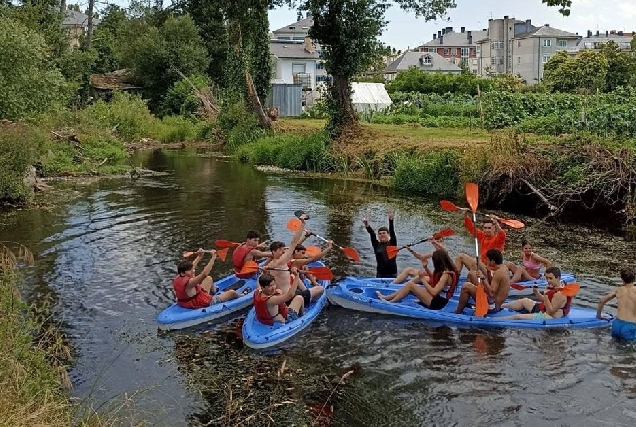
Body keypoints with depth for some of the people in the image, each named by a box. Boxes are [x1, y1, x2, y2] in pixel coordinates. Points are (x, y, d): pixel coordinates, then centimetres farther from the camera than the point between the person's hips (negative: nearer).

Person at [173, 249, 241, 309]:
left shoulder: (177, 279, -8)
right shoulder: (189, 283, -34)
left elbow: (190, 266, 10)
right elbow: (204, 274, -44)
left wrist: (199, 257, 14)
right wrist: (213, 258, -41)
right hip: (202, 304, -9)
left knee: (209, 279, 24)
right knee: (231, 293, 2)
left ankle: (214, 292, 55)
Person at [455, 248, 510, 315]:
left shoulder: (498, 272, -20)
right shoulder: (504, 268, 10)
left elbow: (491, 294, -26)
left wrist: (483, 278, -27)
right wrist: (488, 273, 8)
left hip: (492, 306, -11)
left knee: (466, 286, -14)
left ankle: (458, 312, -3)